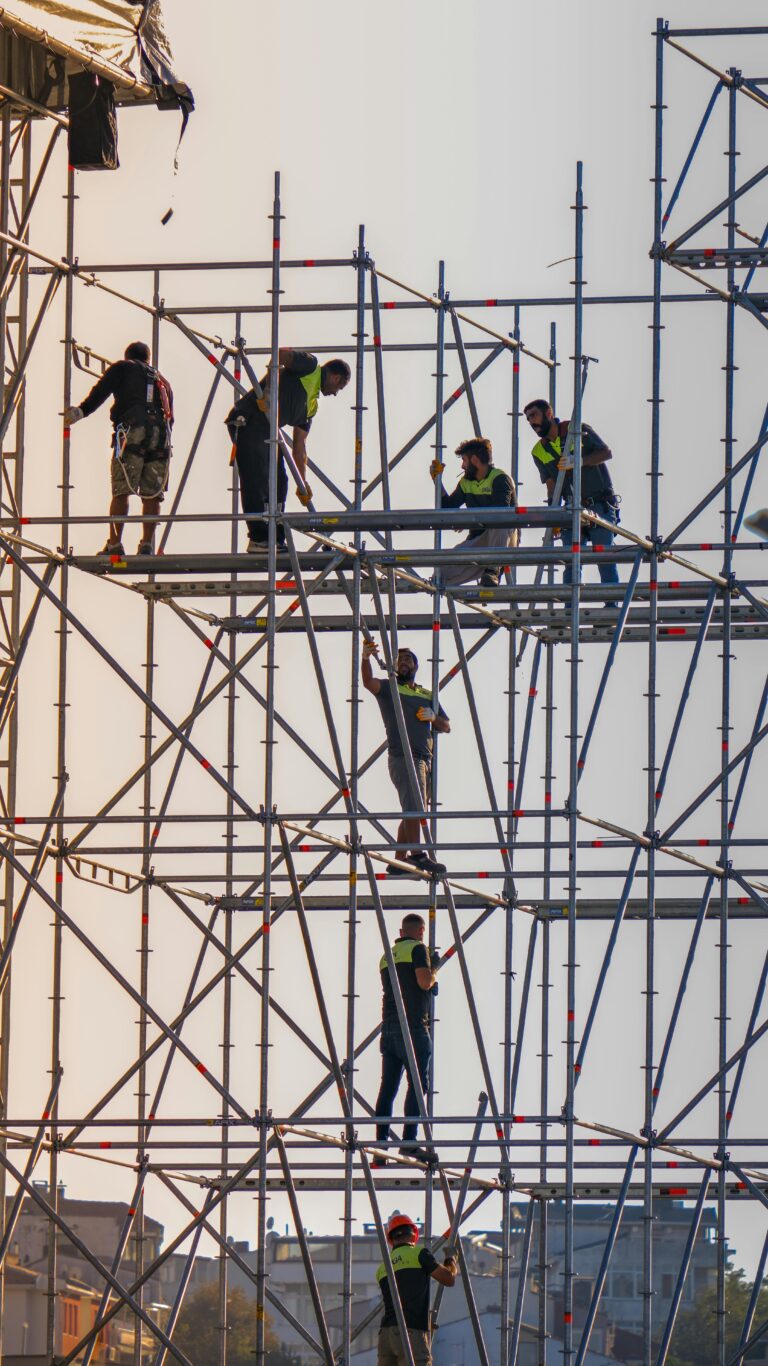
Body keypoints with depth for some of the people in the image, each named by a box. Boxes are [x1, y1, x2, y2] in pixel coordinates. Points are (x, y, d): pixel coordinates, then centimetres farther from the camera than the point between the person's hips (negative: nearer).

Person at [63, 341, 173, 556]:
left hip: (132, 429, -4)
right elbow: (171, 417, 26)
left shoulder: (123, 368, 18)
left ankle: (115, 543, -13)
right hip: (161, 435, 4)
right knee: (153, 494, 3)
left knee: (121, 490, -7)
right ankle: (147, 543, -5)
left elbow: (101, 391, 1)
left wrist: (80, 411, -4)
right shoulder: (162, 381, 32)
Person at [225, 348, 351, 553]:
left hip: (267, 430, 10)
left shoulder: (312, 403, 23)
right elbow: (280, 354, -17)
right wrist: (269, 390, -24)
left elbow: (299, 444, 24)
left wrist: (303, 482, 20)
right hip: (247, 421, -10)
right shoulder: (310, 365, 1)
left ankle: (275, 540, 12)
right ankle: (258, 540, -14)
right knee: (256, 480, -12)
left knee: (279, 482, 9)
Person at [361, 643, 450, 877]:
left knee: (412, 812, 7)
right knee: (413, 806, -20)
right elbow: (369, 682, -14)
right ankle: (417, 854, -31)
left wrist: (433, 718, -1)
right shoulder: (389, 689, 8)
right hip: (402, 758, -6)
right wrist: (366, 658, -32)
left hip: (424, 759, 7)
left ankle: (399, 862, 12)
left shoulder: (428, 696, 24)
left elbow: (446, 726, 21)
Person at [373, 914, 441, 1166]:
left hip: (389, 1027, 7)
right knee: (417, 1084, -8)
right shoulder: (418, 949, -2)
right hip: (412, 1026, -7)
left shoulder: (387, 956, 20)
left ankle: (380, 1146, 1)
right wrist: (435, 969, 7)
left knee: (387, 1088, 5)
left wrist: (430, 986, 34)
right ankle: (409, 1141, -19)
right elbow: (424, 982, -14)